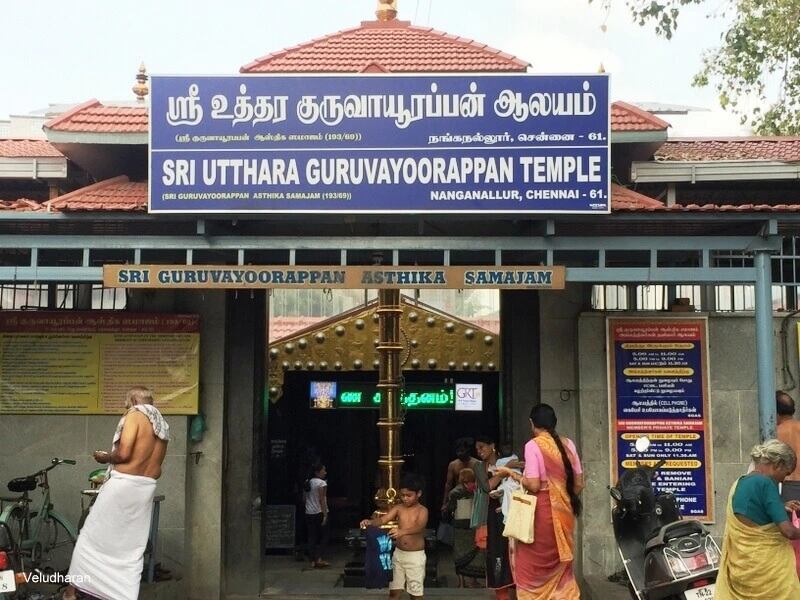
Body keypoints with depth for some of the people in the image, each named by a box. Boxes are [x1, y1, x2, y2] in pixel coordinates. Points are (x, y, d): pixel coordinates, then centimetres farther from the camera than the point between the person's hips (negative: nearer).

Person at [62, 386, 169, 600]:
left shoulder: (135, 415, -7)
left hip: (123, 484, -7)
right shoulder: (162, 425, 15)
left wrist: (104, 457, 0)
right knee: (132, 547, 8)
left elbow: (123, 453, -18)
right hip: (146, 489, 7)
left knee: (93, 536, 7)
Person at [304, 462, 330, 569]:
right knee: (324, 536, 3)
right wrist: (325, 515, -16)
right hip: (319, 513, -6)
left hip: (309, 513, 6)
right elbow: (322, 500, -15)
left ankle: (313, 561, 5)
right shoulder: (321, 483, -11)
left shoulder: (306, 483, 10)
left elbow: (304, 499, 13)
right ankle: (319, 559, -7)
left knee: (312, 537, 7)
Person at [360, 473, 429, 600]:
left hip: (415, 556, -4)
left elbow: (419, 527, -31)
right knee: (394, 590, 10)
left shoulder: (422, 510, -12)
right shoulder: (398, 508, 1)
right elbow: (382, 519, -12)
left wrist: (402, 531, -51)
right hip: (398, 554, 4)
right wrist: (370, 522, -35)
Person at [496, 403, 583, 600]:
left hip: (541, 511, -5)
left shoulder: (533, 445, -12)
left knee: (532, 567, 6)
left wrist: (511, 473, -3)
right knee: (561, 567, 16)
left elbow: (533, 485, -17)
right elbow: (579, 483, 8)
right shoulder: (568, 444, 5)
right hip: (563, 511, 6)